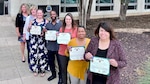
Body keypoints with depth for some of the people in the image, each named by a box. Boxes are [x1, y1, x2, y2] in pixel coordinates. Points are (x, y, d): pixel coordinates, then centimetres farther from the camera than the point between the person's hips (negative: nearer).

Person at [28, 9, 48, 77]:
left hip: (42, 40, -1)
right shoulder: (33, 21, 7)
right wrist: (29, 27, -11)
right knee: (34, 53, 3)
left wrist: (44, 32, -19)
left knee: (42, 54, 1)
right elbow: (29, 30, 11)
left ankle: (42, 70, 16)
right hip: (34, 40, 2)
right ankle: (35, 69, 19)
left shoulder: (46, 21, 2)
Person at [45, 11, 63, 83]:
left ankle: (60, 76, 21)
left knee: (60, 62, 5)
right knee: (50, 61, 14)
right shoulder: (48, 24, 10)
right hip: (50, 46, 5)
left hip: (58, 46, -5)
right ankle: (53, 74, 34)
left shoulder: (61, 23, -5)